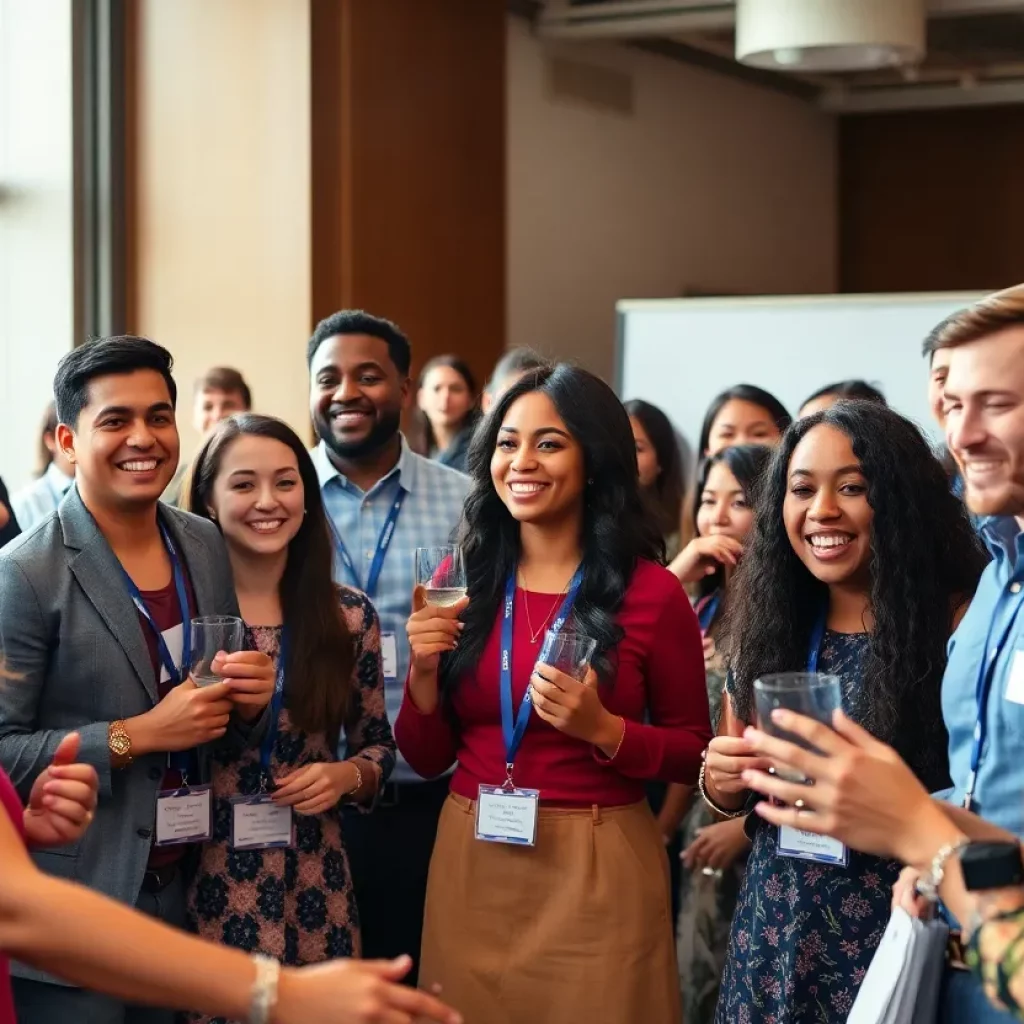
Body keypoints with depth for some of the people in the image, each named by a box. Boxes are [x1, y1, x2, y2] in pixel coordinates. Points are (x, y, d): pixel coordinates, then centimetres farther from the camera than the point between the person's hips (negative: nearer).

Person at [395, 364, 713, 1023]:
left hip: (597, 872, -3)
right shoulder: (463, 582, 2)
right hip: (471, 867, 3)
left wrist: (601, 728, -17)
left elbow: (695, 754, -1)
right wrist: (424, 672, -12)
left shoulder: (652, 592, -8)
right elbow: (426, 758, 6)